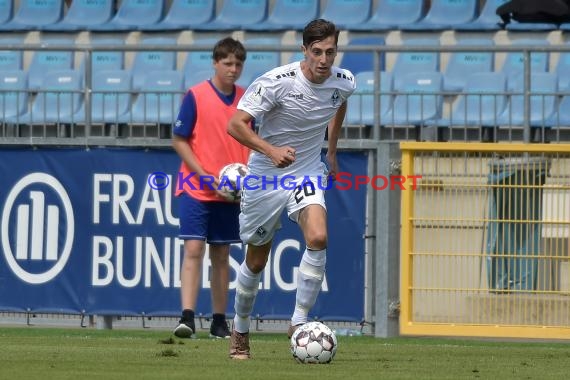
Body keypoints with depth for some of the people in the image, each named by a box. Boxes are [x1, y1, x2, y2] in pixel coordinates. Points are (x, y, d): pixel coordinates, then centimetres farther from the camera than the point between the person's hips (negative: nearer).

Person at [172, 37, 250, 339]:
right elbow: (178, 140, -6)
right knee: (194, 249, -14)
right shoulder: (195, 96, -6)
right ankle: (187, 317, -19)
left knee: (221, 255, 10)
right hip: (196, 188, -4)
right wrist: (204, 175, -14)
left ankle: (219, 321, 15)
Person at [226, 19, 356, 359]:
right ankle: (241, 331, 31)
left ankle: (299, 323, -15)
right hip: (265, 175, -2)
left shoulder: (344, 82, -8)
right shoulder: (277, 82, -23)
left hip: (307, 173, 2)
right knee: (256, 260, 8)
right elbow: (236, 125, -25)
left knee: (318, 238, -25)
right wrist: (271, 150, -40)